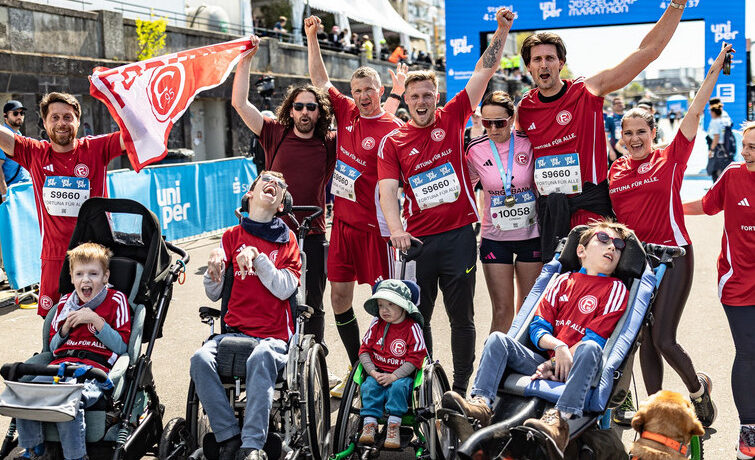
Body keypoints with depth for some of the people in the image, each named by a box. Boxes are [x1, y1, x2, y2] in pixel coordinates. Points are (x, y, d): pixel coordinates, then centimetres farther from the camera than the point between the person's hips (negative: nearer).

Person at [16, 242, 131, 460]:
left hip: (95, 367, -5)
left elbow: (121, 346, -2)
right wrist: (66, 327, 5)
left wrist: (95, 320, -9)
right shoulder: (65, 302, 21)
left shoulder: (116, 300, 6)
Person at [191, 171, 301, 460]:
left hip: (274, 335, -2)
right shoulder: (233, 236, 16)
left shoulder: (287, 240, 11)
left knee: (261, 358, -36)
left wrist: (257, 257, -13)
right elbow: (214, 294, 15)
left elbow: (285, 289, -4)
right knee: (201, 359, -27)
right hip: (234, 331, 2)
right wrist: (214, 266, -5)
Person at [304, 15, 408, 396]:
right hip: (342, 222, 6)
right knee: (339, 296, 9)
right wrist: (311, 38, 11)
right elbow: (320, 80, 15)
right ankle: (357, 368, 23)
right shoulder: (347, 112, 7)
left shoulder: (393, 129, -11)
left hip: (374, 228, -6)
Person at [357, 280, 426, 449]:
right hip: (377, 373, 3)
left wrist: (394, 376, -18)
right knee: (369, 387, -25)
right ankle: (369, 424, -24)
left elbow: (415, 358, -10)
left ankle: (393, 427, -26)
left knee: (398, 387, -31)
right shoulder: (376, 324, 4)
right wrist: (373, 372, -9)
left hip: (402, 375, -3)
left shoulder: (412, 328, -7)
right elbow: (364, 350, 7)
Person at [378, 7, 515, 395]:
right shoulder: (393, 142, 3)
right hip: (417, 240, 0)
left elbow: (483, 72, 1)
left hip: (459, 235, 0)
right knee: (417, 316, 8)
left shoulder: (452, 119, 5)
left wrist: (502, 31, -8)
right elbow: (388, 191, -9)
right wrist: (396, 228, -25)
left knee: (462, 315, 6)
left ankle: (461, 388, 17)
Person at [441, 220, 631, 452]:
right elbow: (537, 327, 10)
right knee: (497, 339, -13)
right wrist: (558, 346, -12)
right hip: (546, 363, 4)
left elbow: (596, 338, -4)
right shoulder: (563, 281, 18)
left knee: (590, 348, -36)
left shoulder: (616, 289, 7)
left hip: (575, 369, -4)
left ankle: (560, 418, -53)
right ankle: (481, 404, -34)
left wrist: (555, 363, -13)